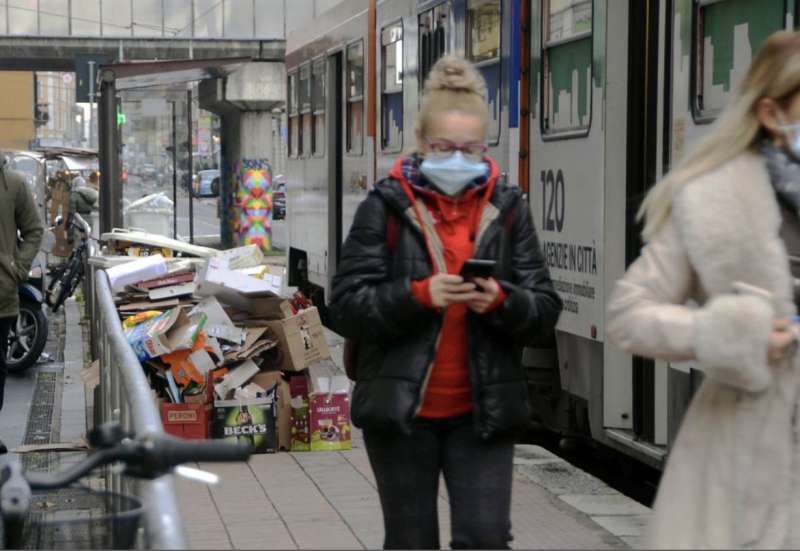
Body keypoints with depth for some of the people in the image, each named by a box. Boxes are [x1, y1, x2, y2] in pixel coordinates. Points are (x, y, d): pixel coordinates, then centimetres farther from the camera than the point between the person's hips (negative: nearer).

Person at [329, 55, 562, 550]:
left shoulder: (508, 210, 5)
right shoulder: (386, 208, -2)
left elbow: (547, 307, 3)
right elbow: (346, 306, -7)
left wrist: (501, 302, -19)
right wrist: (418, 295, -22)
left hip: (482, 414, 1)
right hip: (401, 411, -1)